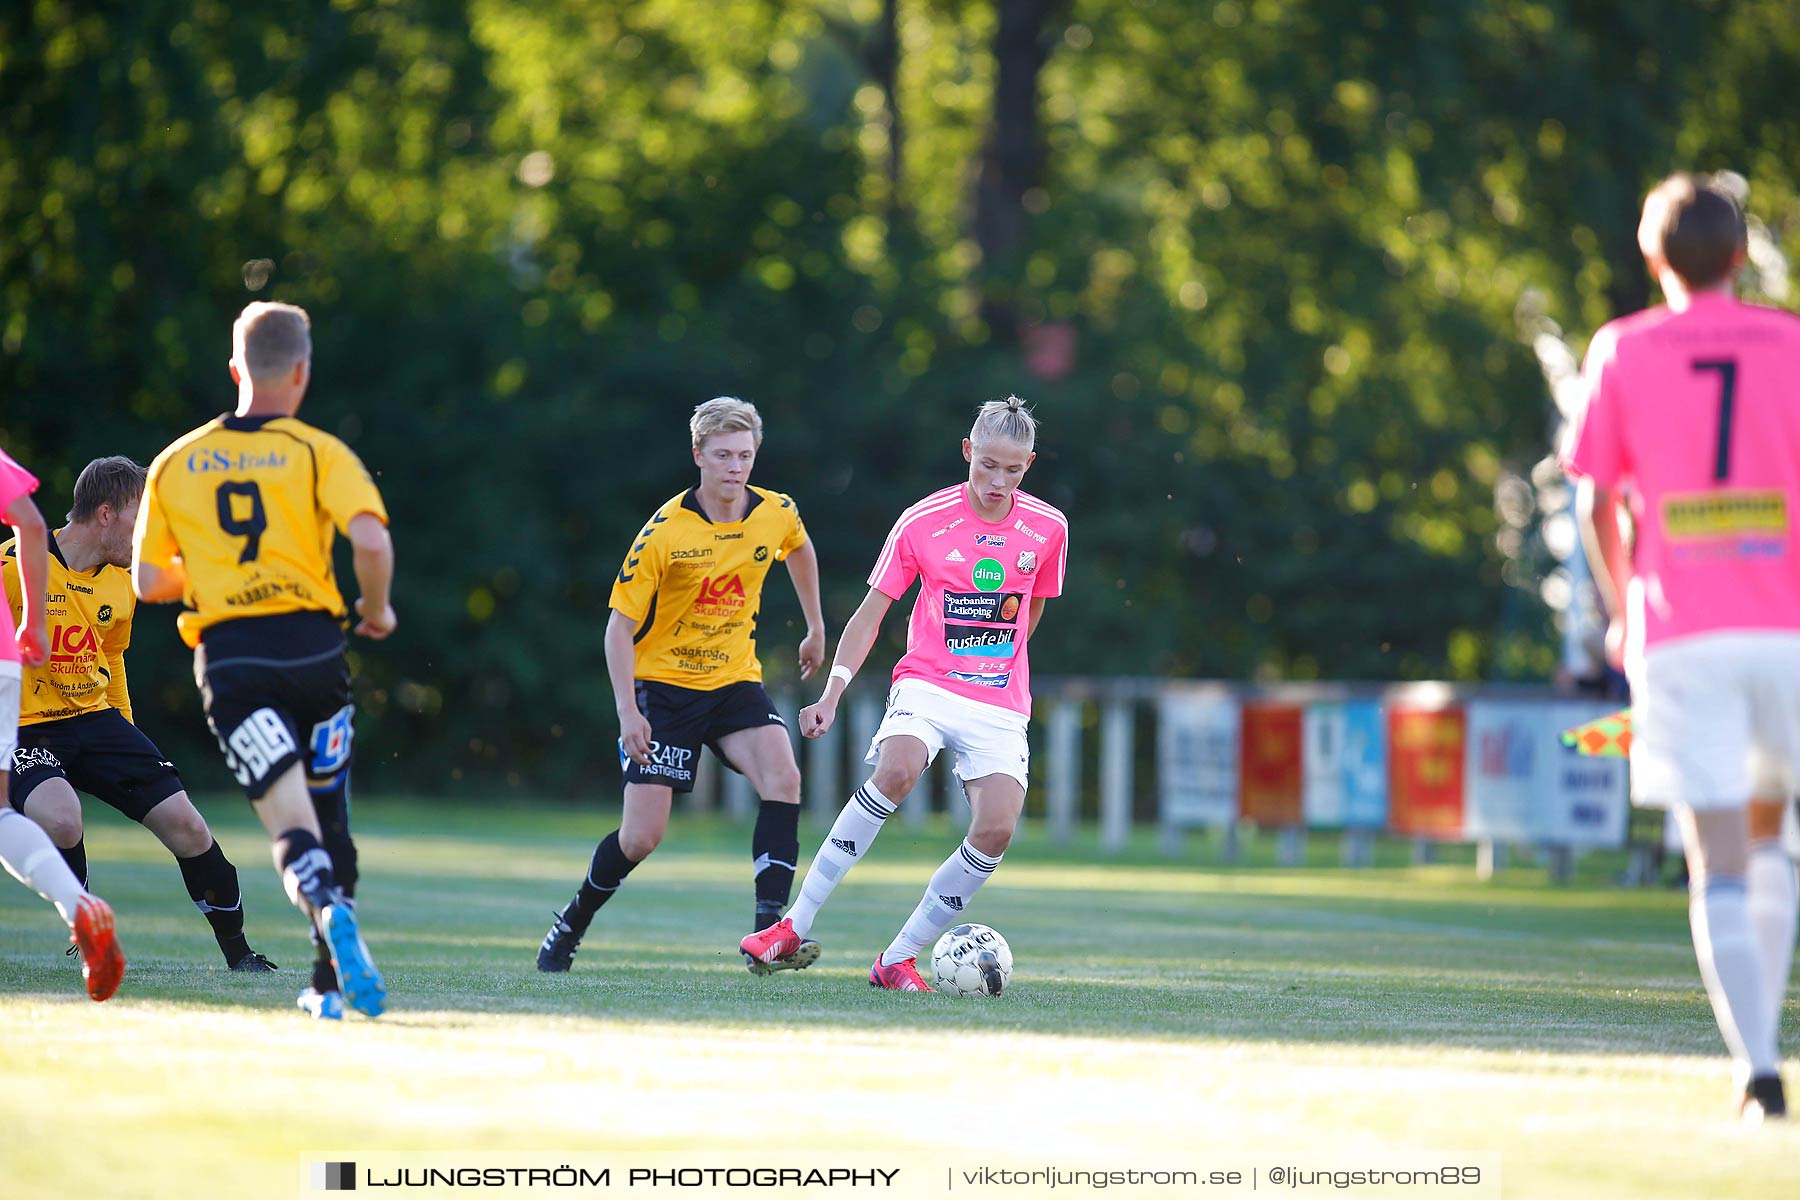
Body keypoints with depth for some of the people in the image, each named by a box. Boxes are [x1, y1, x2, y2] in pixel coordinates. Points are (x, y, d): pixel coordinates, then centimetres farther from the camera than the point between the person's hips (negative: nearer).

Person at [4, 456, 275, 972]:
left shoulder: (120, 582, 8)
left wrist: (126, 734, 26)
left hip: (94, 716, 6)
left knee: (185, 824, -3)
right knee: (62, 820, -34)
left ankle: (238, 953, 13)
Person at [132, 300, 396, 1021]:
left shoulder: (174, 465, 11)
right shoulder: (319, 453, 2)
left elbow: (146, 582, 15)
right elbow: (372, 541, -13)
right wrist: (377, 609, 6)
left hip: (227, 658, 0)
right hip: (312, 646, 0)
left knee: (292, 826, -9)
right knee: (328, 816, 16)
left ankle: (328, 908, -41)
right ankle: (333, 983, 15)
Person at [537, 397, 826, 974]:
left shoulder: (777, 514, -6)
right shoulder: (664, 533, -19)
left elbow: (800, 550, 20)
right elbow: (620, 626, -14)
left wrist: (816, 628, 27)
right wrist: (627, 710, -23)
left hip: (735, 679, 3)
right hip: (663, 683, -3)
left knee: (783, 779, -24)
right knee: (642, 837, -7)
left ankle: (768, 935, -25)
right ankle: (573, 922, 21)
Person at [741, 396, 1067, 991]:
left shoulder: (1048, 528, 1)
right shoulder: (923, 522, -5)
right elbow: (869, 614, -1)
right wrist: (832, 692, -11)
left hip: (1001, 706, 2)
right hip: (926, 684, -2)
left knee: (996, 830, -20)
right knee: (896, 770, -33)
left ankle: (898, 958, -4)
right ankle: (795, 925, -26)